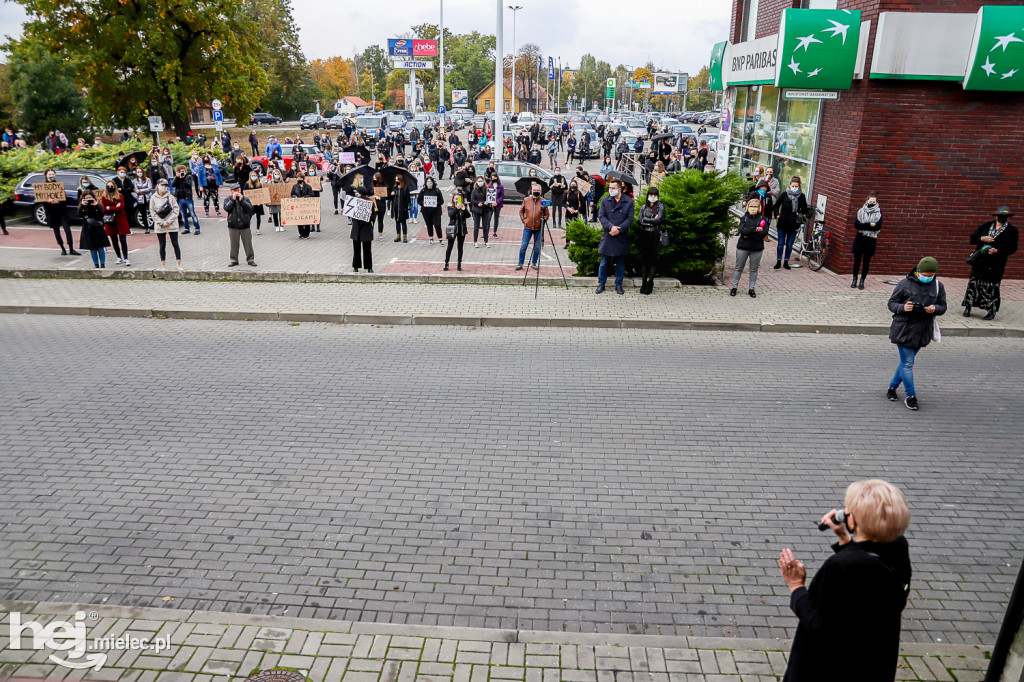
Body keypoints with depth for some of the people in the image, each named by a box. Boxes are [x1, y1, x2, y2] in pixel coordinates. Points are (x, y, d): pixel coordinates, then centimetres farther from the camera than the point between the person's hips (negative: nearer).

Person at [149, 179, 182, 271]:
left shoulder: (171, 197, -1)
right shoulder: (153, 198, 0)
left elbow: (176, 209, -3)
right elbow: (152, 212, 1)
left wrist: (169, 221, -11)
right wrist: (161, 222, -9)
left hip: (172, 225, -1)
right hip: (159, 226, 1)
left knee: (175, 244, 2)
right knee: (162, 246, 7)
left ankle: (179, 265, 8)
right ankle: (163, 265, 14)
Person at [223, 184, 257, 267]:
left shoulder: (245, 198, 2)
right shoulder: (228, 199, 2)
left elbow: (250, 208, -11)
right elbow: (226, 208, -14)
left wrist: (242, 200, -16)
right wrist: (233, 199, -16)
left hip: (245, 225, 0)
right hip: (233, 226, 0)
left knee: (248, 243, 4)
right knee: (234, 244, 8)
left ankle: (250, 259, 15)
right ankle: (234, 259, 18)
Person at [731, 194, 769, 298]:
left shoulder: (762, 219, 3)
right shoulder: (744, 218, 2)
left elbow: (764, 233, -11)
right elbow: (742, 230, -15)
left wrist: (749, 233, -17)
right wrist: (755, 229, -25)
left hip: (757, 248, 1)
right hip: (743, 247, -1)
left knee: (754, 269, 9)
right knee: (739, 268, 7)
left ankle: (751, 289, 18)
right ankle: (734, 287, 16)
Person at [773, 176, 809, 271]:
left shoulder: (801, 197, 1)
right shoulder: (784, 194, -2)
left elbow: (804, 210, 13)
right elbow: (776, 206, 7)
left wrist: (802, 218, 0)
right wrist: (777, 215, -6)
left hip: (793, 225, 1)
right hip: (782, 223, 0)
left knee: (789, 244, 7)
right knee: (781, 243, 5)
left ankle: (786, 262, 19)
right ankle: (778, 261, 15)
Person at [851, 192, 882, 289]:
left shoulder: (878, 213, 1)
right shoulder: (860, 211, 2)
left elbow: (878, 226, -11)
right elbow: (856, 224, -10)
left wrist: (864, 226, -16)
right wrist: (870, 225, -18)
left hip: (871, 240, 0)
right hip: (860, 239, 0)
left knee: (866, 262, 4)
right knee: (857, 260, 5)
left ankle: (862, 281, 13)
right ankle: (854, 279, 18)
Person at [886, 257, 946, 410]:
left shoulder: (938, 286, 4)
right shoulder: (905, 284, -7)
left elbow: (943, 307, 9)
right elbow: (891, 303, -2)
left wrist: (935, 309, -14)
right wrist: (903, 307, -23)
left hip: (923, 332, 4)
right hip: (904, 330, -4)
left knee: (906, 362, 14)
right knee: (907, 363, -3)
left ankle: (892, 387, 31)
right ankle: (911, 396, 6)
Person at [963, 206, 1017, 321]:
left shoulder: (1012, 231, 2)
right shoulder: (986, 226, 9)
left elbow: (1012, 249, -2)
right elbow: (972, 238, 9)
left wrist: (997, 251, -17)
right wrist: (982, 239, -11)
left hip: (996, 264, -2)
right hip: (980, 262, 2)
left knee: (992, 287, 0)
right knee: (974, 283, 3)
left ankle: (992, 312, 12)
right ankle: (968, 308, 13)